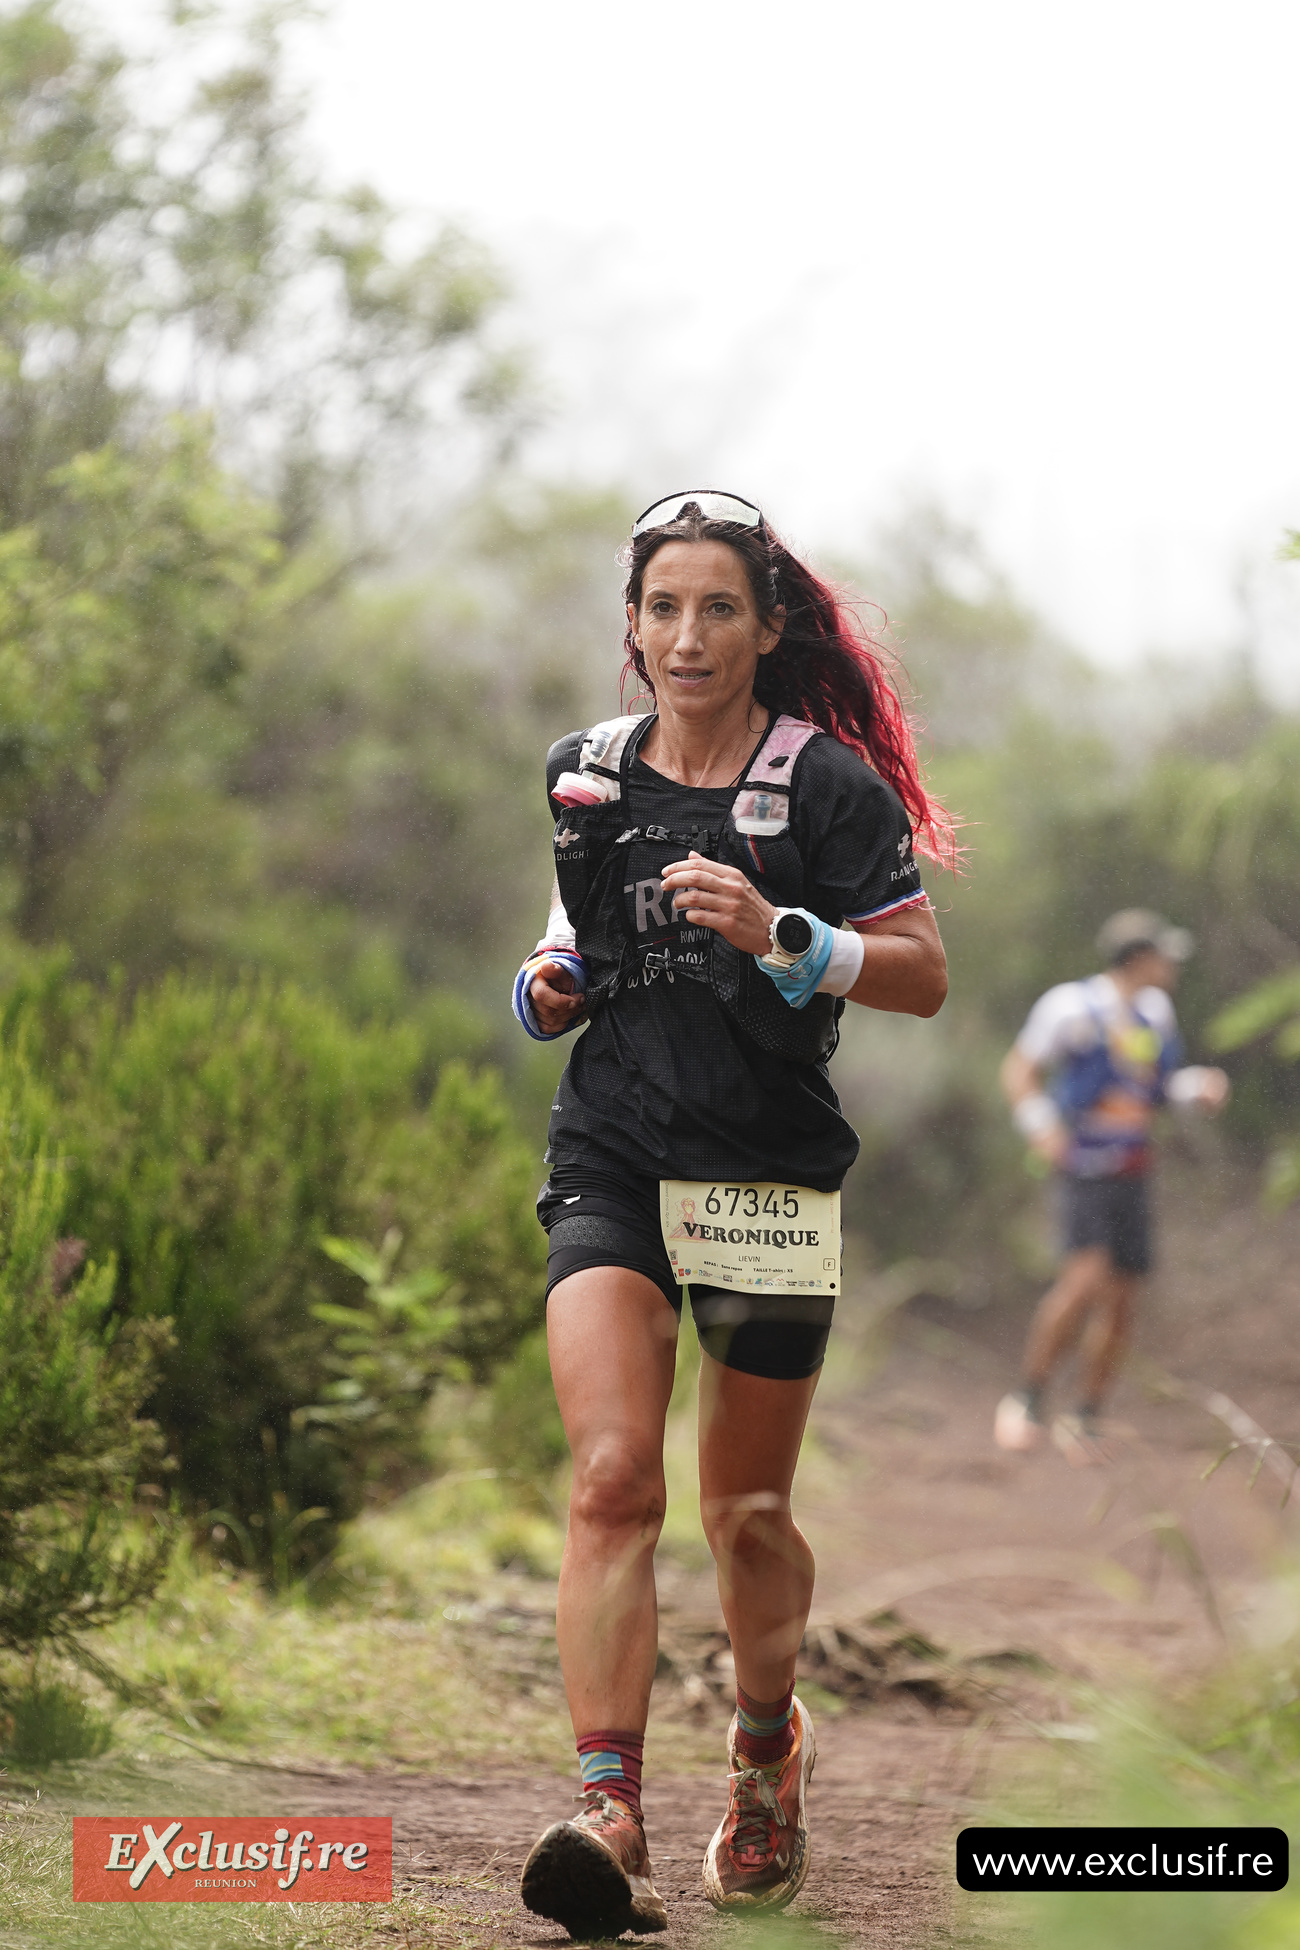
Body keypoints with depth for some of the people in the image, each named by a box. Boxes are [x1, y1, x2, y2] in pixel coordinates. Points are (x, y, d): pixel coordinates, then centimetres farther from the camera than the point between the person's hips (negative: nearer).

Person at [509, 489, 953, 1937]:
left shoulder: (828, 783, -4)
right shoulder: (588, 776, 10)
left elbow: (923, 977, -6)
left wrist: (777, 935, -21)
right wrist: (553, 987, 5)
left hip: (770, 1173, -2)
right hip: (611, 1164, 2)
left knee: (746, 1512, 9)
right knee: (612, 1478, -17)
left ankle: (767, 1749, 38)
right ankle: (607, 1816, -25)